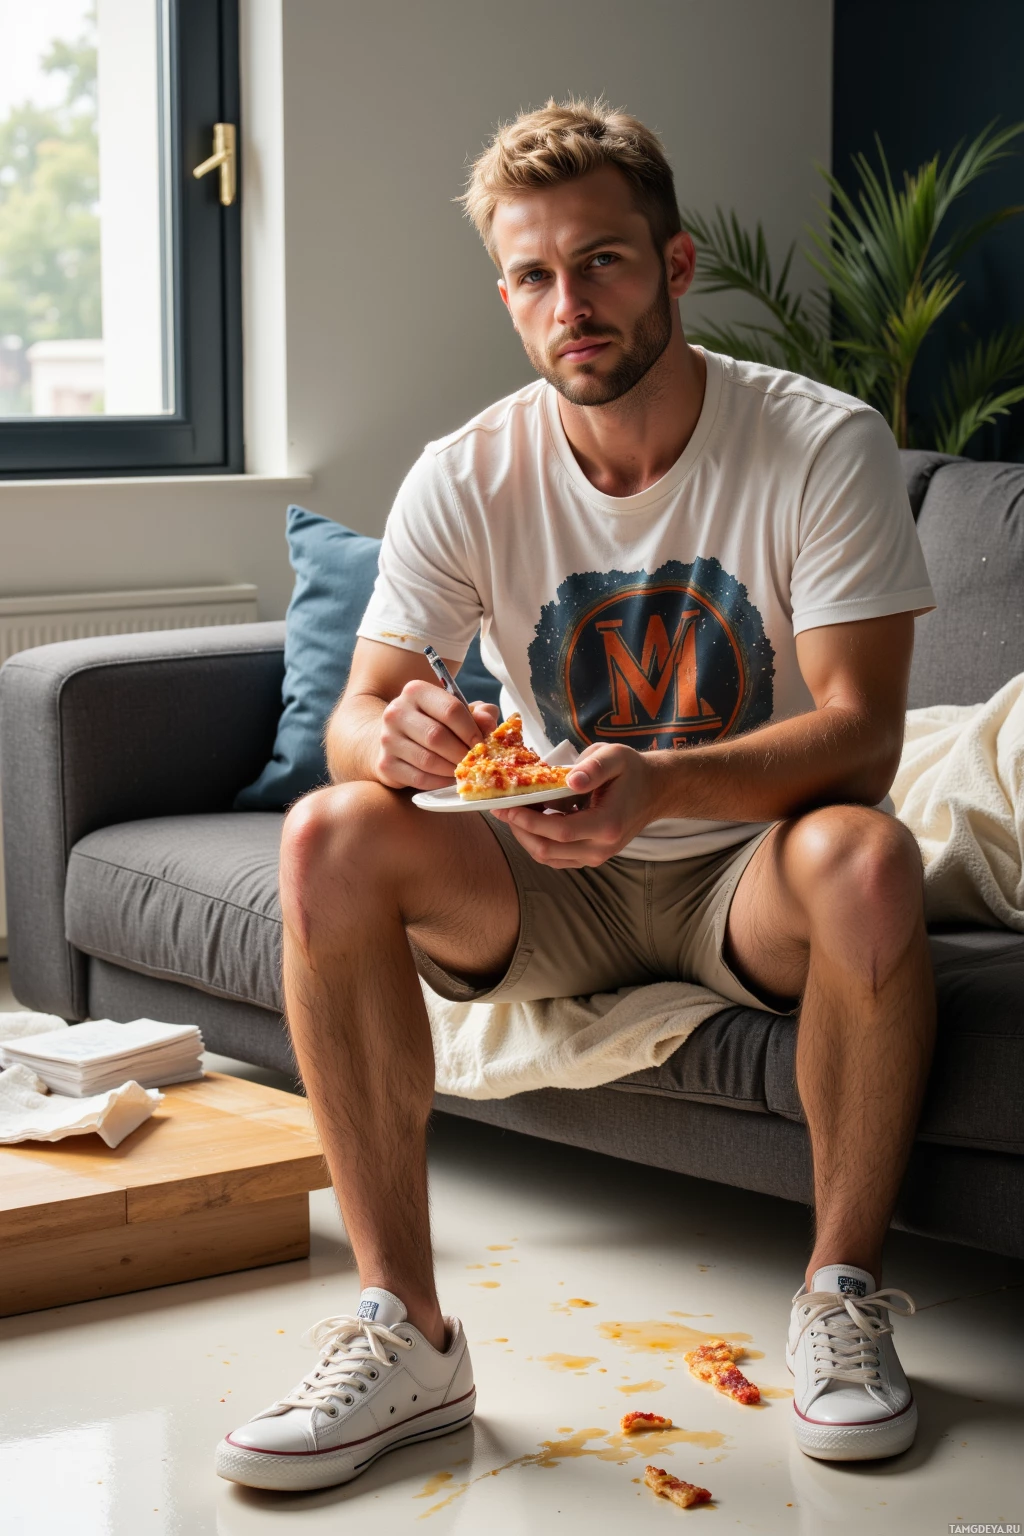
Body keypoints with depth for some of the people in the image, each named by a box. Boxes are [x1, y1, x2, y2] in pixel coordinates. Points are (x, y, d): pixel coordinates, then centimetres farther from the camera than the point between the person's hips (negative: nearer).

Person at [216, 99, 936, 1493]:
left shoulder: (824, 447, -13)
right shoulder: (467, 479, -5)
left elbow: (861, 734, -20)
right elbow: (358, 716, -8)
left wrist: (659, 782, -39)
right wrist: (393, 737, -35)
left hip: (746, 870, -2)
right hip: (551, 889, 3)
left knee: (863, 856, -37)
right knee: (329, 836, -25)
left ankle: (842, 1293, -16)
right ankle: (405, 1334, -22)